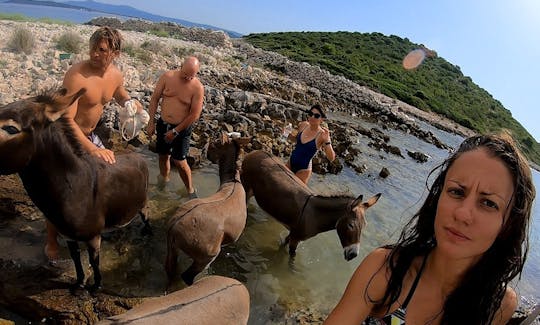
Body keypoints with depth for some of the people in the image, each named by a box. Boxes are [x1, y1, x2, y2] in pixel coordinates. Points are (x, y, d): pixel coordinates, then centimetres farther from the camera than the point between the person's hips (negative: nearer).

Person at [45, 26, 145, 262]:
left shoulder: (116, 75, -7)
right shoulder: (76, 75, -30)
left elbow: (120, 94, 18)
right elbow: (66, 120, -34)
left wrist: (130, 102, -7)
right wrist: (92, 149, -44)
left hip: (89, 135, 7)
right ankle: (51, 242, 19)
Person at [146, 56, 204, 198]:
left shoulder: (197, 88, -18)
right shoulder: (167, 77, -8)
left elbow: (194, 115, -16)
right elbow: (155, 98, 1)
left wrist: (175, 131, -12)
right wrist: (151, 122, 0)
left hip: (182, 128, -4)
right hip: (163, 124, 4)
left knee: (179, 162, -3)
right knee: (163, 156, 18)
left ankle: (190, 190, 18)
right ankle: (163, 181, 43)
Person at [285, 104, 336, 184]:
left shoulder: (322, 134, -20)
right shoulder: (302, 125, -5)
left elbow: (331, 158, -28)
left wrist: (327, 141, -38)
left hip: (303, 169, -6)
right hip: (291, 162, 6)